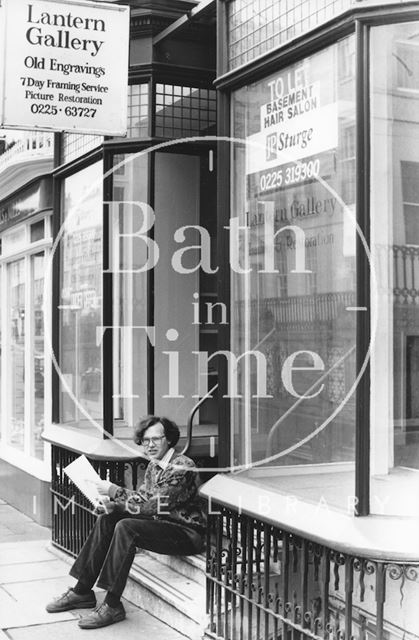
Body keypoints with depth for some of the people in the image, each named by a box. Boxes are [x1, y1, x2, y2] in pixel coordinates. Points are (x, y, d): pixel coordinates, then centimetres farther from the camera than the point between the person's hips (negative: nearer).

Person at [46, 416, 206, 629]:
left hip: (187, 533, -9)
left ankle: (112, 605, -21)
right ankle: (82, 591, 5)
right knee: (106, 520, 0)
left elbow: (154, 505, -24)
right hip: (162, 524, 9)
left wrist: (114, 491, -21)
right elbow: (141, 500, 13)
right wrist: (114, 505, -8)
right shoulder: (154, 465, 11)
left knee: (126, 527, -28)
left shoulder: (182, 466, -18)